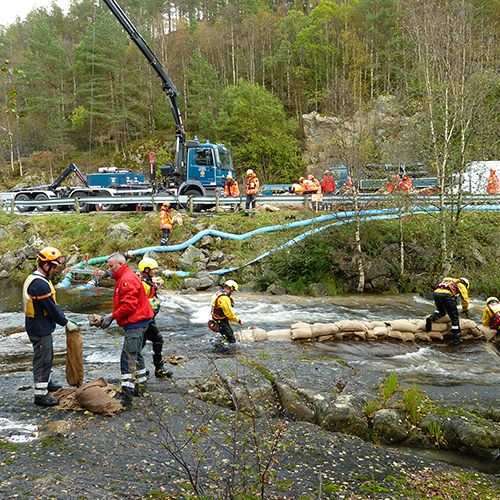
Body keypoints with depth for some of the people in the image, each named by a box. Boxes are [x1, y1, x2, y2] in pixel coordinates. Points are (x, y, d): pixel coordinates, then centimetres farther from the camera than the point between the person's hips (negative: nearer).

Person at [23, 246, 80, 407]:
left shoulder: (34, 279, 10)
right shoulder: (40, 284, -25)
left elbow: (52, 304, 14)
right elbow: (51, 308, -21)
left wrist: (64, 318, 12)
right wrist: (66, 323, -10)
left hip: (39, 327, 10)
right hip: (40, 329, -10)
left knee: (46, 357, 24)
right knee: (43, 359, -2)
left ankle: (46, 383, 40)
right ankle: (40, 394, 6)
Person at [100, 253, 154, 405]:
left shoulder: (127, 279, -17)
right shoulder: (124, 278, 19)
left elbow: (129, 305, -24)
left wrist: (112, 316, -15)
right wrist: (111, 315, 9)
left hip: (135, 323, -11)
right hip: (137, 322, 11)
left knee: (128, 357, -12)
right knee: (136, 355, 19)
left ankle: (126, 394, -12)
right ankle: (140, 386, 30)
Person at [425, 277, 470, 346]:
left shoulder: (451, 281, 41)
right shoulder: (462, 285, 26)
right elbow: (465, 300, 28)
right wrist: (465, 310, 47)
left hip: (436, 293, 5)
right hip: (447, 295, -5)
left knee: (440, 311, 31)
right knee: (455, 317, 7)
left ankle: (431, 318, 1)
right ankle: (456, 339, 6)